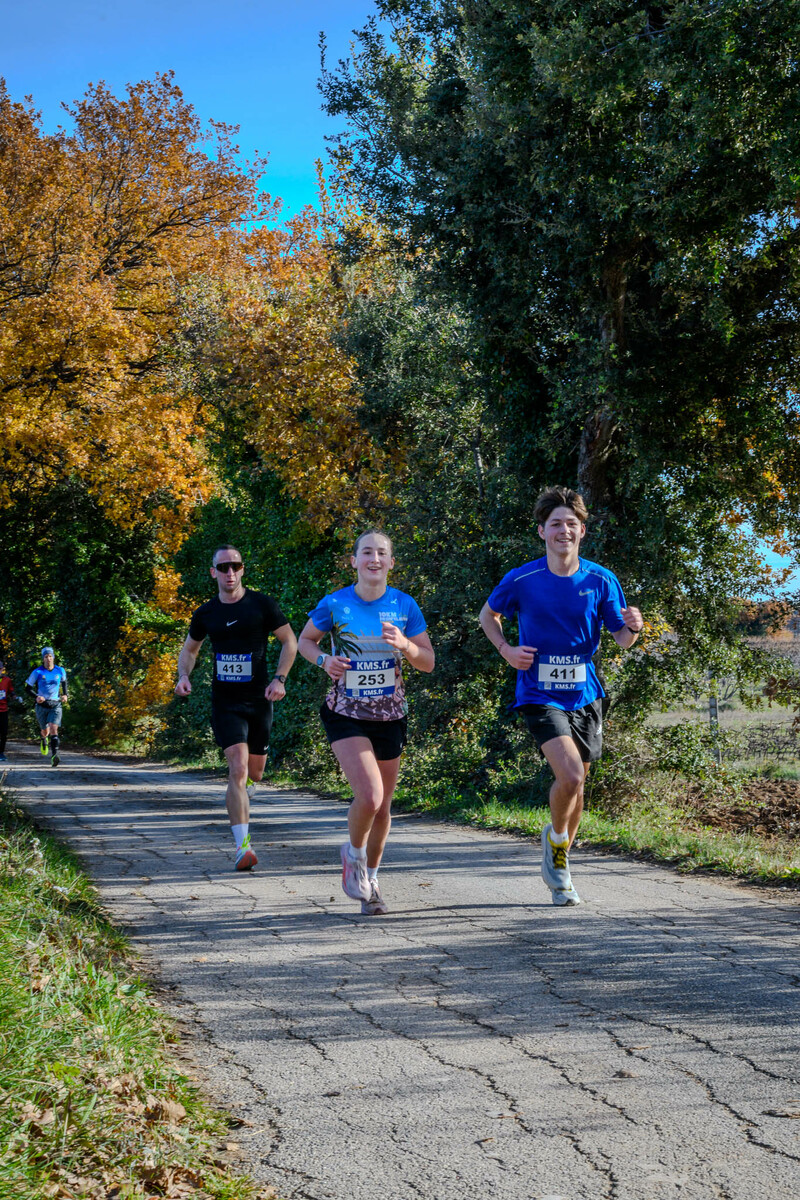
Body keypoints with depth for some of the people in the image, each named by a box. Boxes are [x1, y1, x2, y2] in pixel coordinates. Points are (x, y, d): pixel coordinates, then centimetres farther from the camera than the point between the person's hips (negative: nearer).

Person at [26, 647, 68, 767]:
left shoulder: (60, 671, 2)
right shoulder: (37, 672, -6)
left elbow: (64, 682, 23)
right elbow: (28, 687, 1)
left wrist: (65, 695, 9)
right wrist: (36, 697, -15)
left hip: (56, 705, 0)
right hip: (42, 705, 0)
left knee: (54, 729, -17)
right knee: (45, 731, 9)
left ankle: (54, 755, -24)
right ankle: (43, 739, 47)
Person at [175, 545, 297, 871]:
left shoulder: (262, 605, -3)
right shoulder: (205, 613, 3)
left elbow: (290, 641, 4)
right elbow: (190, 648, 20)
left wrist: (279, 679, -9)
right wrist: (183, 676, 0)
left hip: (259, 700, 1)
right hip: (225, 703, -1)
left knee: (253, 773, 11)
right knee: (238, 768, -18)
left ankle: (235, 793, 50)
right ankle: (243, 847, -19)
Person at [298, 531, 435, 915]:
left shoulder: (405, 606, -3)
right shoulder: (334, 604, -7)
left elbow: (428, 662, 2)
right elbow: (305, 640, 9)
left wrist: (405, 646, -19)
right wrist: (324, 660, -12)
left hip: (390, 717, 3)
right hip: (346, 714, -3)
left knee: (382, 806, 11)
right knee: (369, 796, -21)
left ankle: (370, 877, 33)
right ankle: (353, 854, 10)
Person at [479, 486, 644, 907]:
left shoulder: (601, 581, -3)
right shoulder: (521, 581, -8)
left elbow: (622, 639, 3)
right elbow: (487, 615, 10)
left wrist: (632, 627, -20)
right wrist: (507, 651, -6)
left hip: (584, 694, 3)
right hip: (539, 694, -3)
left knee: (575, 783, 12)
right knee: (570, 775, -22)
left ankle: (559, 868, 35)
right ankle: (556, 840, 8)